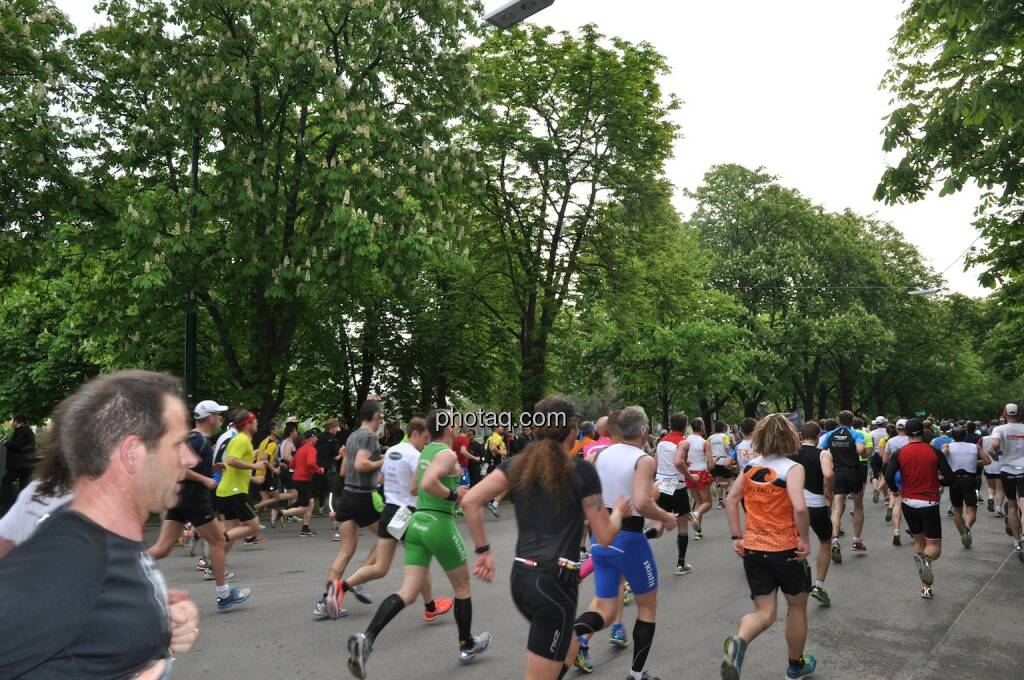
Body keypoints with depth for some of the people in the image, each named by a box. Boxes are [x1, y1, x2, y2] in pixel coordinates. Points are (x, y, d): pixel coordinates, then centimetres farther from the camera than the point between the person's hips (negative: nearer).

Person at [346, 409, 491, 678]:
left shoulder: (425, 452, 14)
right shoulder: (448, 454, -13)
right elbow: (428, 484, -29)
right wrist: (453, 494, -15)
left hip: (417, 523, 8)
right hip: (440, 525, -7)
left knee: (408, 592, 2)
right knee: (463, 587, 15)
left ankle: (366, 637, -17)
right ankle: (467, 646, 28)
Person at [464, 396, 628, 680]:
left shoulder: (518, 464, 5)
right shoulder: (583, 470, -7)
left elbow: (470, 501, -4)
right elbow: (604, 536, -3)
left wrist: (483, 550, 3)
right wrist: (619, 511, 16)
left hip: (521, 577, 6)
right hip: (556, 580, -6)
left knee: (568, 649, 30)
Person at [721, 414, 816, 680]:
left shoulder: (750, 466, 2)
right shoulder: (792, 468, -13)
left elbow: (730, 500, 2)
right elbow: (799, 508, -26)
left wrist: (737, 537, 5)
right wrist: (804, 540, -13)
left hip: (752, 549, 4)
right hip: (786, 550, -4)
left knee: (764, 612, 10)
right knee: (797, 606, 22)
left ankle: (738, 642, -20)